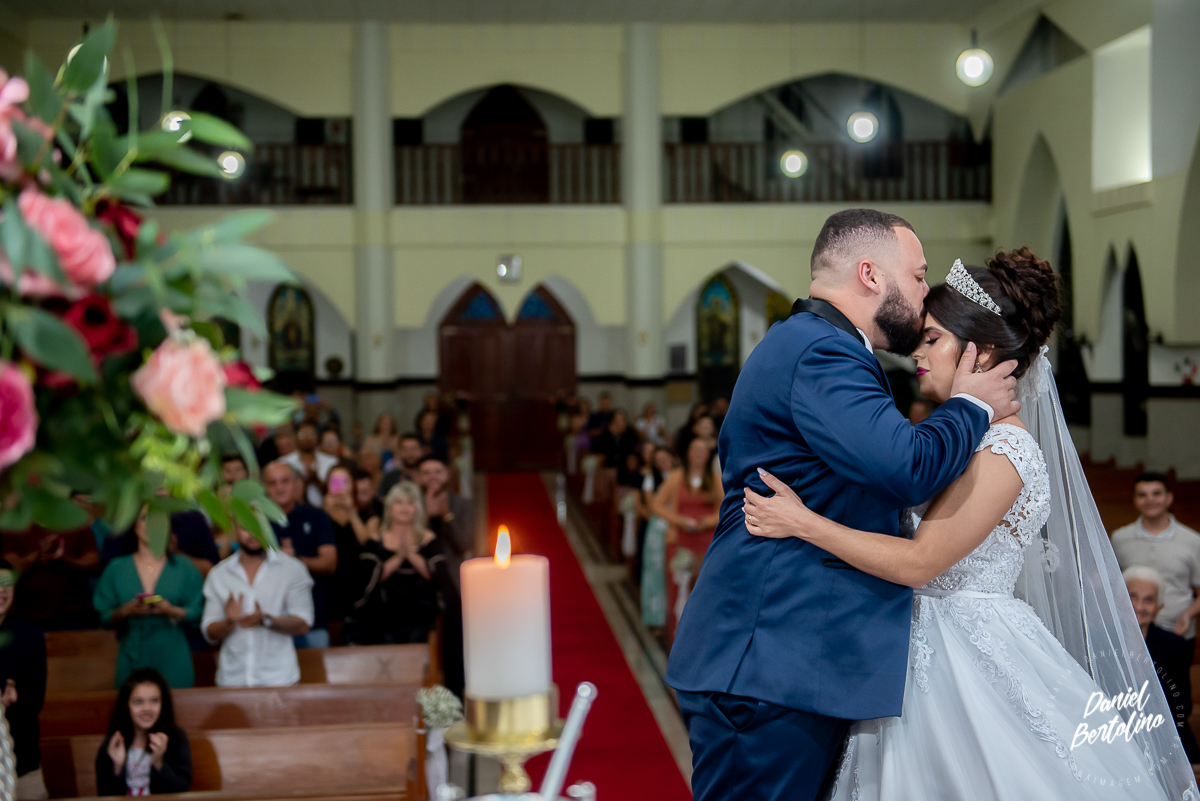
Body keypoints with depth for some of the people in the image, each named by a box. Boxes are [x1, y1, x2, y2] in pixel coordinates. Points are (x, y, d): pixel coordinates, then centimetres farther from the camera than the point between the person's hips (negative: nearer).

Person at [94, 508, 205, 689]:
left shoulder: (184, 567, 9)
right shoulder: (117, 568, 11)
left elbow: (198, 613, 3)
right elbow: (103, 616, 7)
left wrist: (172, 611, -14)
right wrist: (126, 611, -11)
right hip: (132, 659, 0)